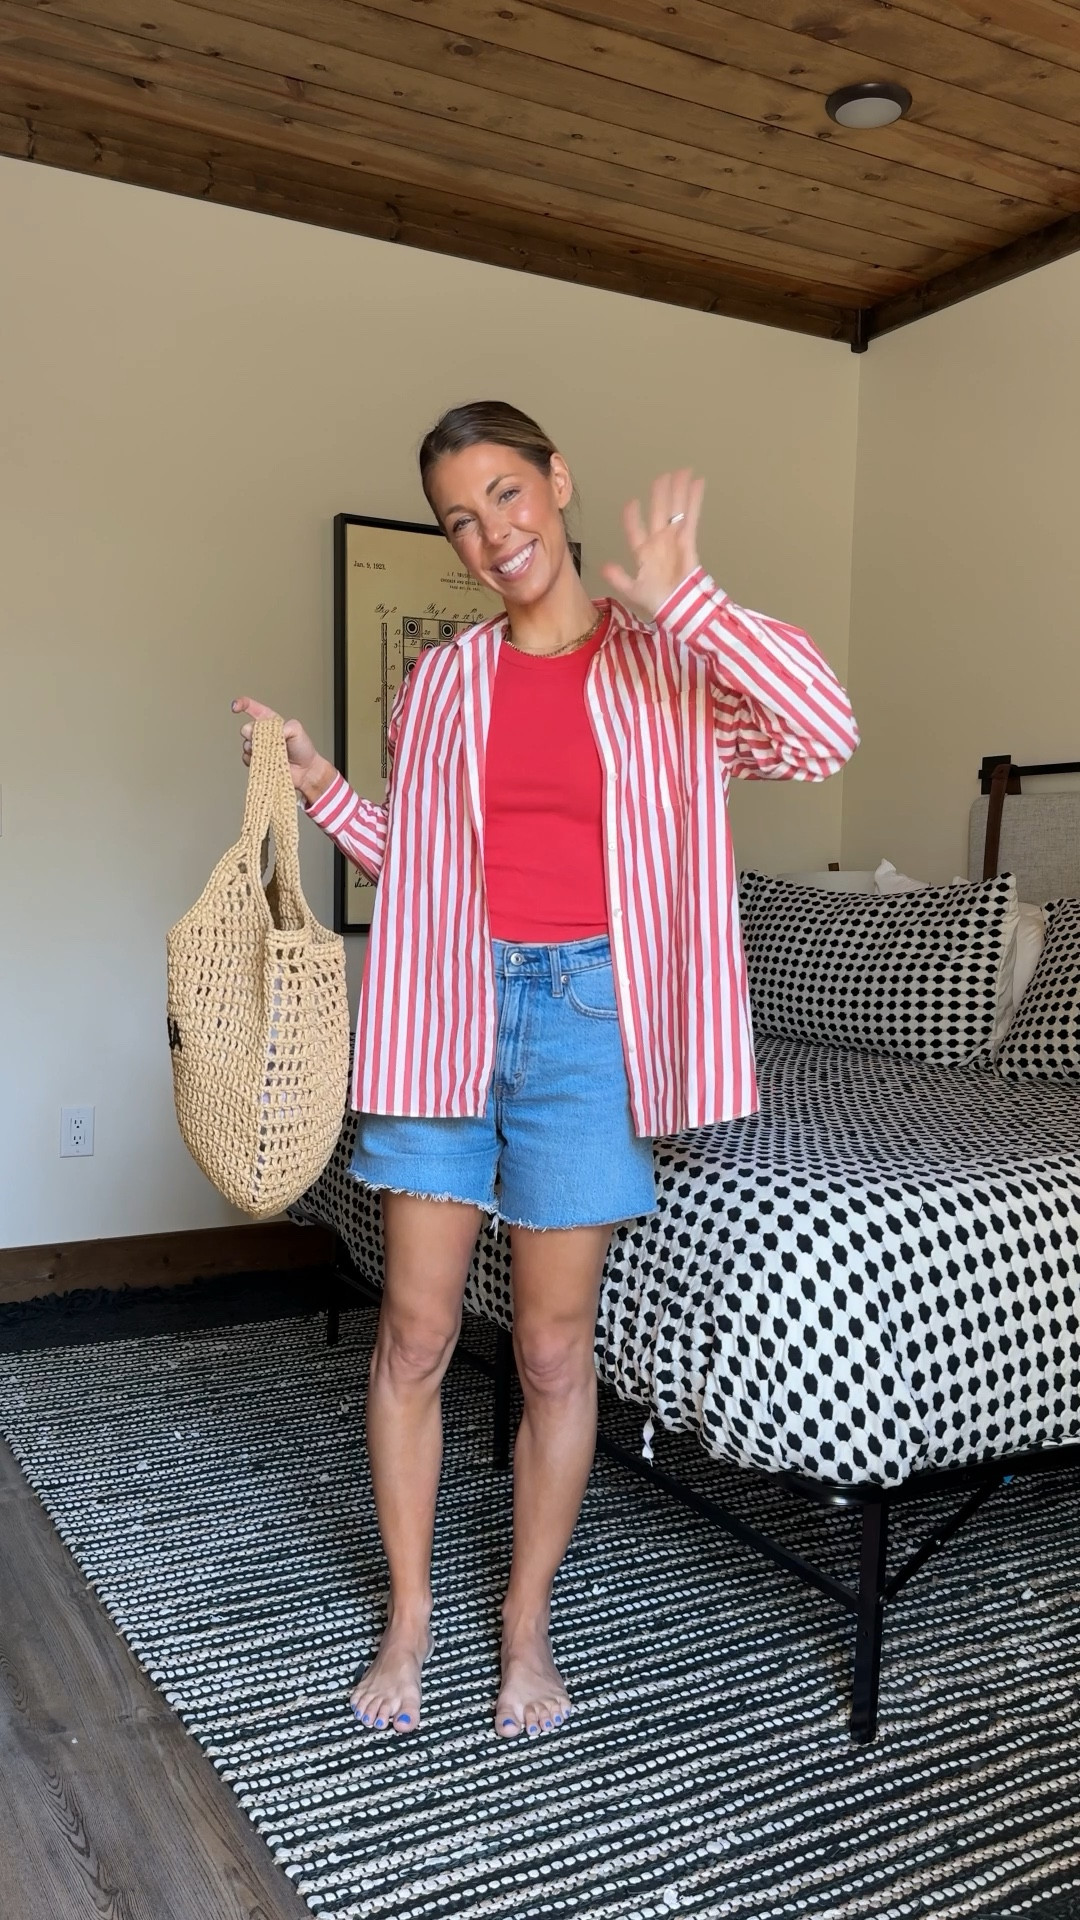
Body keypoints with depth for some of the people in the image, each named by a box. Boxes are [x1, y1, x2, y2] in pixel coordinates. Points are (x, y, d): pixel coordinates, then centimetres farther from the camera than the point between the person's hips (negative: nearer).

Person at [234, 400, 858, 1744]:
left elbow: (822, 736, -16)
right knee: (412, 1339, 7)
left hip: (586, 1015, -2)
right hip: (445, 1012, 3)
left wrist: (680, 599, -18)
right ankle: (408, 1621, 28)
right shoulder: (441, 684, 9)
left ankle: (527, 1627, 29)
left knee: (554, 1352, 8)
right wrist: (319, 787, 5)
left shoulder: (668, 666, 1)